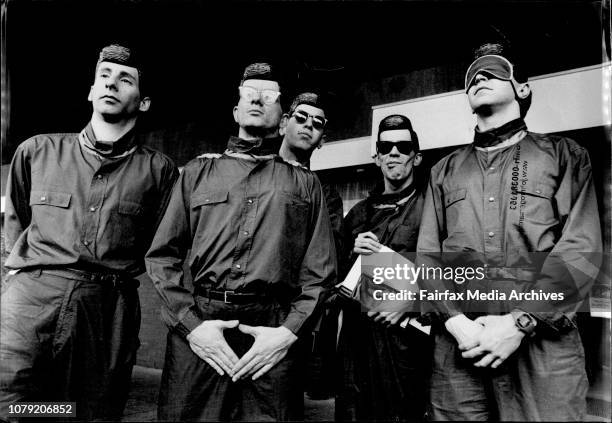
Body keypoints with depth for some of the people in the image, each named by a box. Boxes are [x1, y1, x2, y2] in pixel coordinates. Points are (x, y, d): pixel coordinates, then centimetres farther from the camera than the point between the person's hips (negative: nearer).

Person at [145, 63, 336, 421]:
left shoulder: (305, 183, 11)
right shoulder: (198, 172, 13)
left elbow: (320, 272, 5)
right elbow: (162, 256, 8)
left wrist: (289, 331, -8)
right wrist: (190, 324, -5)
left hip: (274, 335, 0)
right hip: (197, 327, 1)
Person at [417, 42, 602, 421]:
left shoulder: (563, 155, 9)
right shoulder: (445, 171, 17)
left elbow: (580, 250, -2)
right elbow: (428, 254, 8)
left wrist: (520, 323, -14)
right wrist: (456, 322, -9)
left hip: (543, 343, -2)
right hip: (457, 346, 2)